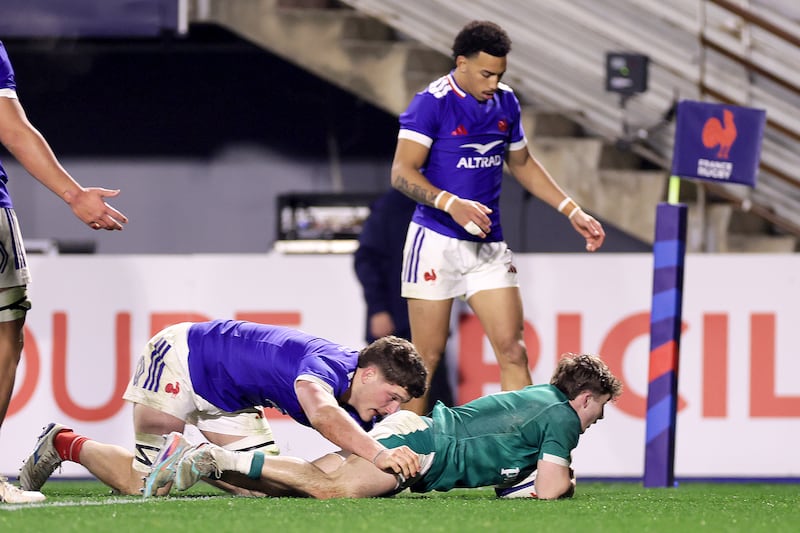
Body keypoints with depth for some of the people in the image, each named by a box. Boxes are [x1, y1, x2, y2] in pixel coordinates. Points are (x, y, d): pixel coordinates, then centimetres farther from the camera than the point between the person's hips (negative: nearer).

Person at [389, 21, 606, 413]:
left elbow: (522, 164, 23)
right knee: (427, 355, -1)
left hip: (488, 246, 5)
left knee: (512, 350, -5)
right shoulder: (432, 103, -11)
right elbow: (402, 173, -16)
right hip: (437, 242, -5)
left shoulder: (505, 103, 9)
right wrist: (451, 203, -31)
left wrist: (572, 212, 18)